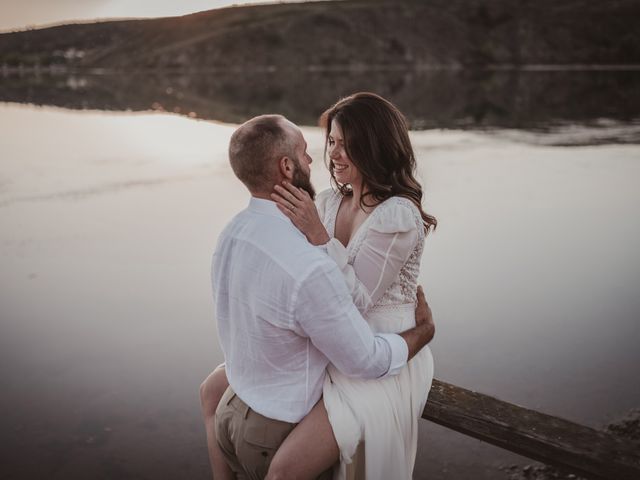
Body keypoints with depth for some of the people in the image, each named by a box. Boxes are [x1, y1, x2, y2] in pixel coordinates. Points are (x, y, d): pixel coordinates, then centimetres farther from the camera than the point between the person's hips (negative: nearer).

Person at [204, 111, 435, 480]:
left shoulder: (233, 234, -4)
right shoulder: (308, 269, -33)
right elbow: (367, 362, -21)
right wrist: (425, 329, -4)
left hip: (232, 412, 8)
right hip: (277, 438, -7)